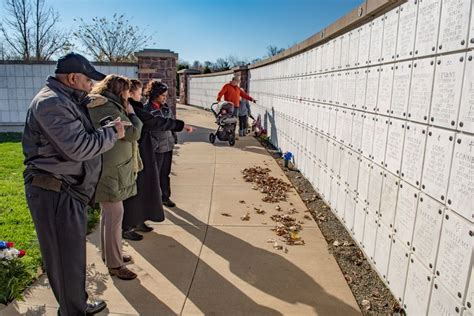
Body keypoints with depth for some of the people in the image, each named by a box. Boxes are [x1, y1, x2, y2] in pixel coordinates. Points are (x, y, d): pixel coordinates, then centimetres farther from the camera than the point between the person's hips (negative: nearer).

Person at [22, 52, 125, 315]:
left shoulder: (65, 100, 18)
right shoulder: (50, 102, -17)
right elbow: (79, 147, -25)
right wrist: (112, 132, -12)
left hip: (67, 190, 11)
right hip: (55, 193, -11)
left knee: (73, 253, 21)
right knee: (65, 258, 3)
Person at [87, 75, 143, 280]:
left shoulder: (104, 106, 14)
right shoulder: (107, 108, -19)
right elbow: (133, 133, -19)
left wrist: (126, 113, 4)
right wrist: (131, 114, -7)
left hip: (109, 169, 11)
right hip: (110, 171, -11)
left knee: (108, 213, 19)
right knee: (115, 215, -4)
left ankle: (109, 253, 34)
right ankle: (114, 264, 8)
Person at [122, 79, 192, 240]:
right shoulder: (133, 110, -19)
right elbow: (156, 122, -22)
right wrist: (181, 125, -18)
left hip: (140, 155, 10)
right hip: (137, 156, -10)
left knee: (143, 188, 17)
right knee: (134, 191, 1)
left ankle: (137, 221, 30)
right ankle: (127, 228, 15)